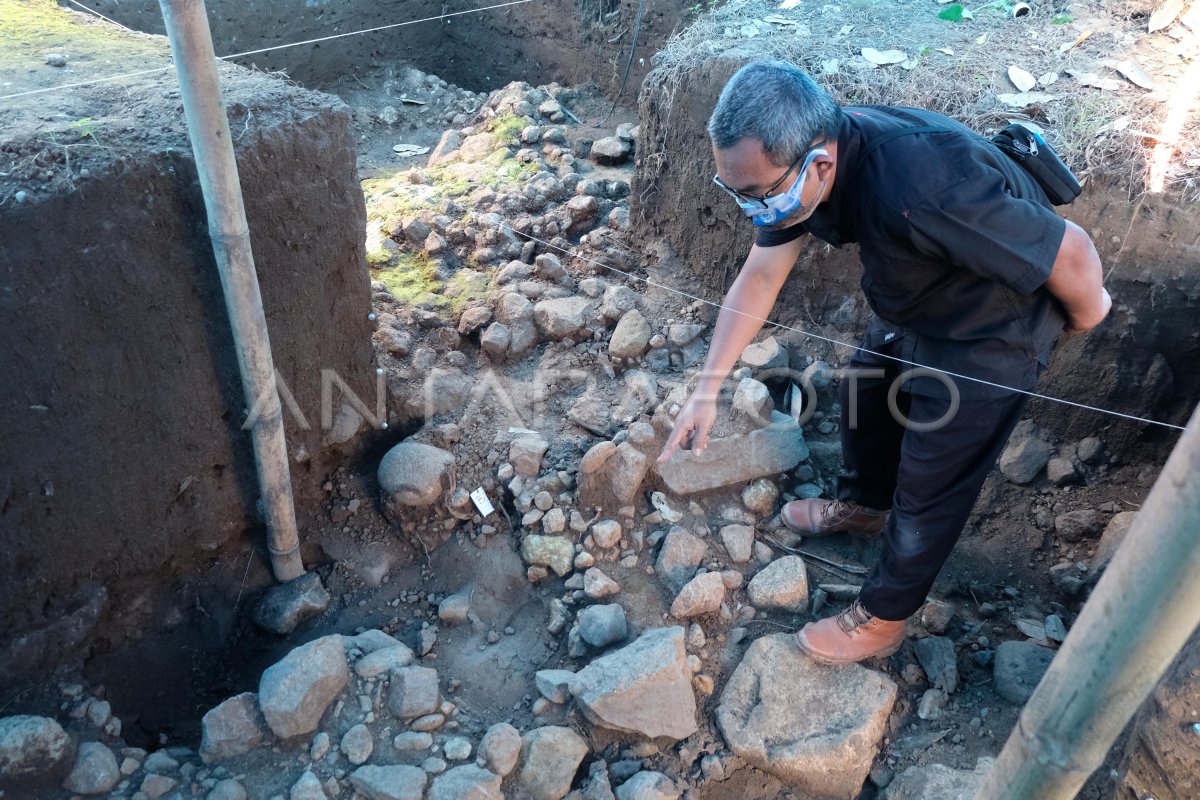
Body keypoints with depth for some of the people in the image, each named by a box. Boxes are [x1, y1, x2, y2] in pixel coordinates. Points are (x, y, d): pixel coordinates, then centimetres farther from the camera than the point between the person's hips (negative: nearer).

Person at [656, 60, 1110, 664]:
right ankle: (862, 503, 55)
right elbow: (759, 277, -8)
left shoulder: (915, 188, -45)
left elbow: (1070, 252, -32)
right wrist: (706, 390, -11)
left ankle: (881, 619, 29)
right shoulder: (796, 158, -20)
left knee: (929, 486, 6)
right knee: (866, 395, 26)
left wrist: (1085, 317, -9)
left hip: (989, 334, -7)